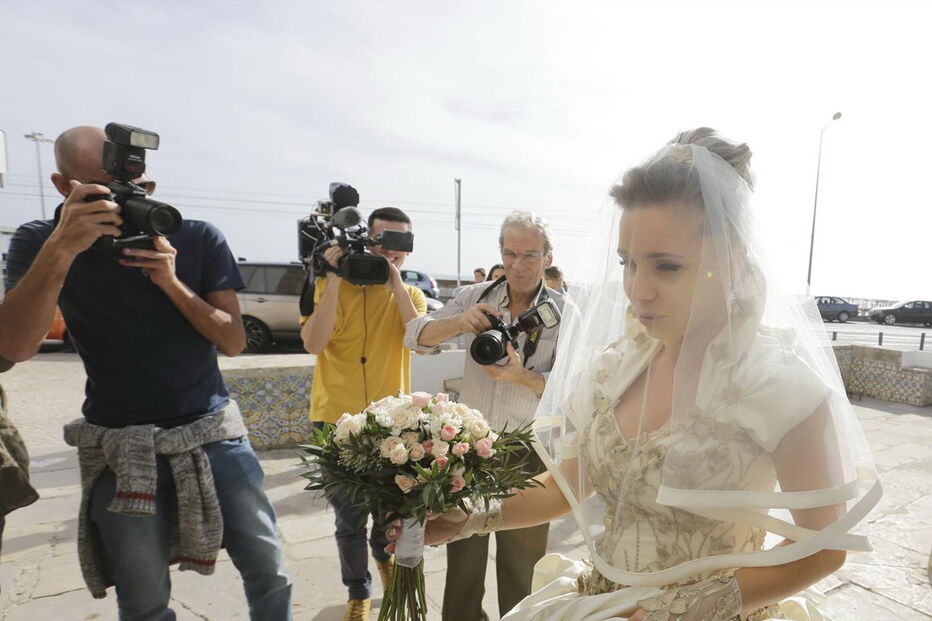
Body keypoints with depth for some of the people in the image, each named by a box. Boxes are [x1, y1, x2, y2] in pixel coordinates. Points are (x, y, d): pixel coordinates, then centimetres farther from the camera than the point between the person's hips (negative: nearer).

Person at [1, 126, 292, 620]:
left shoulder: (198, 240, -3)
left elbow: (234, 342, -6)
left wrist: (172, 282, -19)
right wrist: (61, 249, -26)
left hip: (213, 433, 0)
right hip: (121, 450, 0)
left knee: (269, 572, 5)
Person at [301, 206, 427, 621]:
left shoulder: (412, 295, 2)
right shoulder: (332, 286, -5)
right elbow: (313, 343, -20)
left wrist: (396, 283, -20)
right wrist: (335, 277, -21)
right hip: (339, 418, -2)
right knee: (348, 515, 11)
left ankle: (383, 549, 52)